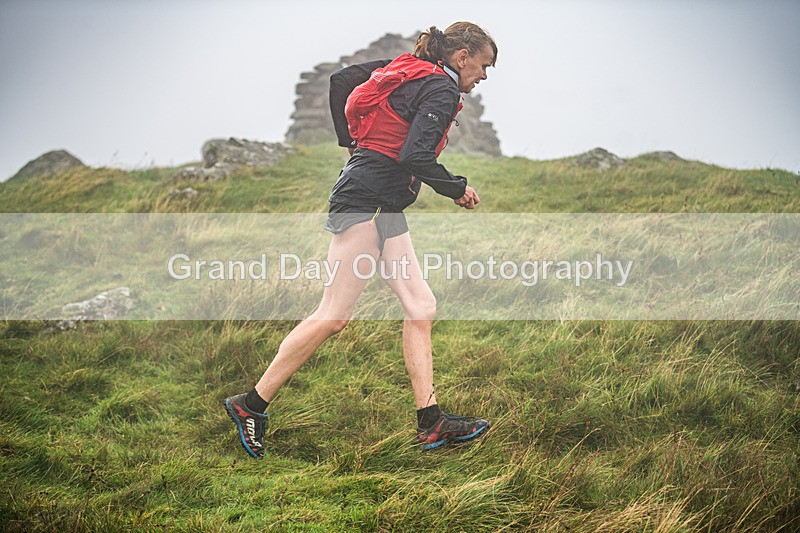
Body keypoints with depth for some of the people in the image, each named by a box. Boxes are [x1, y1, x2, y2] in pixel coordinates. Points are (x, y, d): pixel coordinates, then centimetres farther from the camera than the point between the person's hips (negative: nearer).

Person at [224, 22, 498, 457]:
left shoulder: (403, 70, 17)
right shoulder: (442, 90, -9)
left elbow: (341, 79, 22)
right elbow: (414, 156, -20)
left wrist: (351, 142, 26)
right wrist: (458, 188, -5)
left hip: (383, 209, 10)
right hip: (366, 201, -10)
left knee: (420, 307, 5)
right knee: (334, 316, -9)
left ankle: (431, 423, 5)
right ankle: (252, 404, -1)